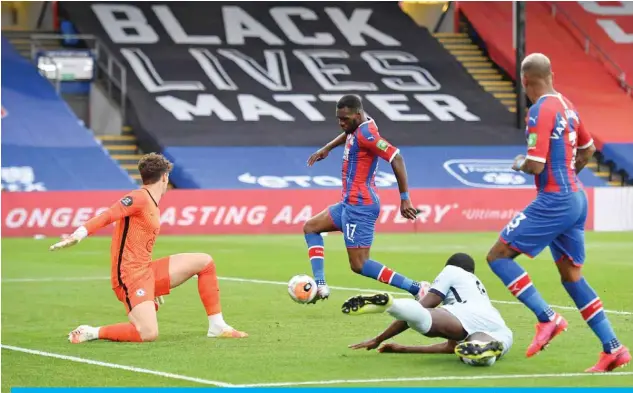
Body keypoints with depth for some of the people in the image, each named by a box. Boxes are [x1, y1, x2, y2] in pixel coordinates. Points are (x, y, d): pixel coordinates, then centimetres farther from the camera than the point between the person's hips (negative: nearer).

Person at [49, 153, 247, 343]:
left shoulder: (152, 206, 18)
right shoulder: (140, 198, -10)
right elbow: (107, 216, -23)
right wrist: (78, 234, -39)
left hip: (147, 271, 10)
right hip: (131, 276, -10)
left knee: (205, 262, 11)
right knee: (148, 334, -27)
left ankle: (217, 326, 13)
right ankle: (91, 333, -9)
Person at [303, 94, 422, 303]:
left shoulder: (365, 133, -19)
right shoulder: (358, 127, 10)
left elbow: (396, 158, -26)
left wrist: (404, 198, -26)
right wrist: (326, 148, 35)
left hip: (359, 206, -11)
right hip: (350, 203, 11)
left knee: (359, 265, -12)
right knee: (310, 227, 20)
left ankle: (416, 289, -12)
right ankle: (320, 286, 7)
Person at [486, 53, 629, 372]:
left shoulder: (541, 110, -16)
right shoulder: (566, 105, 11)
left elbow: (535, 165, -20)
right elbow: (588, 149, 25)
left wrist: (519, 163, 1)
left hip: (554, 202, -9)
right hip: (576, 199, 9)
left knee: (499, 255, -5)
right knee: (571, 275, 14)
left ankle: (547, 318, -12)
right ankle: (613, 348, 9)